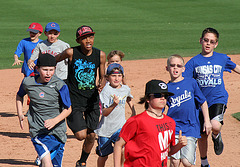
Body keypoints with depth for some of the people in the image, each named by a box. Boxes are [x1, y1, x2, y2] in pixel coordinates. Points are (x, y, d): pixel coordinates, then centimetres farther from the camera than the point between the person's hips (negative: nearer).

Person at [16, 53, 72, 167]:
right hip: (37, 131, -1)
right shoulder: (28, 82, -1)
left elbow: (68, 109, -2)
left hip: (57, 131, 1)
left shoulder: (60, 85, -7)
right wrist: (20, 114, 8)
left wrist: (55, 121, -19)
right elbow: (19, 95, 22)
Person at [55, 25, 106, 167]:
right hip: (74, 99, -3)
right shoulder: (71, 53, -12)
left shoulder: (100, 55, -3)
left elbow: (102, 77, 6)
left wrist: (102, 83, -14)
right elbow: (53, 61, 5)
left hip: (92, 98, 3)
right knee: (81, 135, -14)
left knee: (91, 136, 6)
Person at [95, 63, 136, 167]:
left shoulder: (126, 89, -1)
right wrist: (114, 105, -44)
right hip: (105, 128, -2)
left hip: (120, 127, 2)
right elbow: (105, 113, -28)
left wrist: (133, 112, 25)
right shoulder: (106, 91, -17)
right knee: (103, 156, 13)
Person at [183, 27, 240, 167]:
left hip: (219, 99, -2)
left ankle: (216, 137, 8)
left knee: (215, 126, -30)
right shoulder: (194, 61, 2)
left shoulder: (222, 58, 5)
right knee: (203, 134, 12)